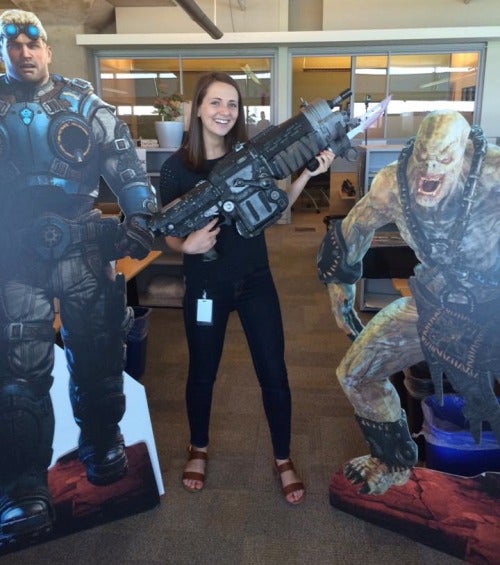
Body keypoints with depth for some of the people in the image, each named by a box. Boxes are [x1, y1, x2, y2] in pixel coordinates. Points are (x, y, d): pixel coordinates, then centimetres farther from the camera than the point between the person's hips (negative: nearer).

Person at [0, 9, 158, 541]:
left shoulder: (82, 102, 8)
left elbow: (124, 160, 3)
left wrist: (139, 217, -9)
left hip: (82, 247, 0)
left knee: (96, 352, 9)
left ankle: (101, 440, 32)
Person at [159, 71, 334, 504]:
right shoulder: (177, 166, -8)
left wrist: (307, 175, -6)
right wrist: (187, 244, -25)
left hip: (255, 280, 2)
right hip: (206, 284, -1)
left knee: (273, 371, 6)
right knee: (203, 371, 14)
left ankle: (283, 459, 27)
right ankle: (199, 450, 40)